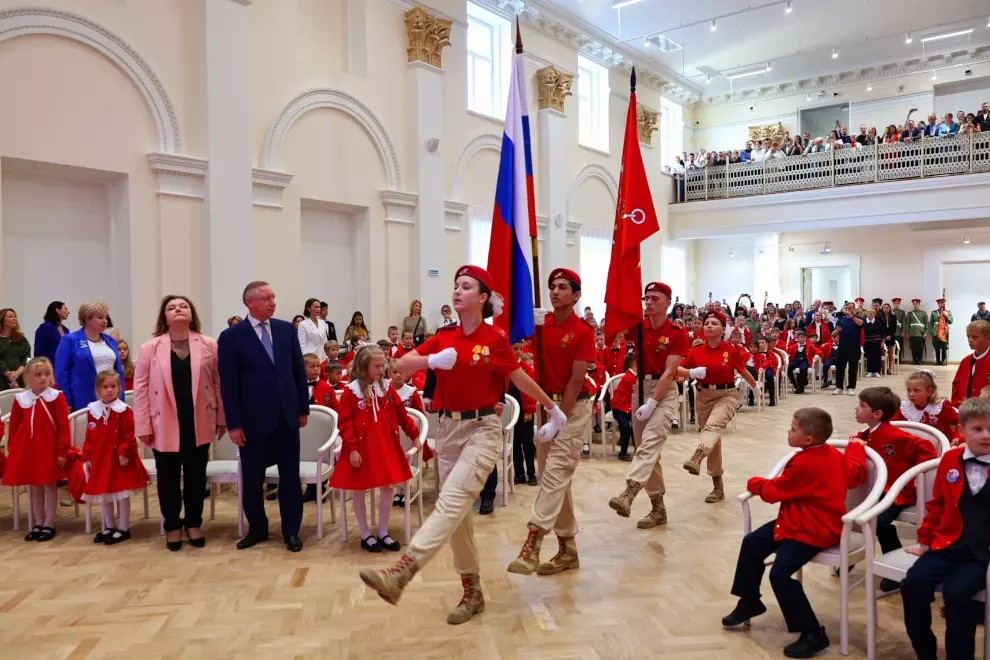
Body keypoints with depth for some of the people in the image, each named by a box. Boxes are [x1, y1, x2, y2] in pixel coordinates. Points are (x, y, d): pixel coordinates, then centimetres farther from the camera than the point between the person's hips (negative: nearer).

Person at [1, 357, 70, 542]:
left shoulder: (56, 397, -7)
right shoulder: (20, 398, 5)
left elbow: (63, 426, -9)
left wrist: (62, 451, -12)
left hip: (49, 449, -4)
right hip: (26, 449, 4)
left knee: (50, 485, 4)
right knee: (33, 486, 12)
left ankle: (49, 525, 13)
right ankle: (38, 524, 24)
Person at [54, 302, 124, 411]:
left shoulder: (111, 341, 14)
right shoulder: (70, 340, -1)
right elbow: (61, 372, -5)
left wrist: (121, 400, 9)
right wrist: (67, 403, -11)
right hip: (83, 402, -5)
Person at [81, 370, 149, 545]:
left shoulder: (124, 411, -10)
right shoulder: (92, 410, 5)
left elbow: (129, 436, -11)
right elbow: (89, 437, 8)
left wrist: (124, 453, -17)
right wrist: (87, 457, 5)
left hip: (118, 458, -5)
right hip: (100, 459, 5)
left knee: (121, 494, 2)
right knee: (103, 493, 14)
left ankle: (123, 529, 11)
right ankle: (109, 527, 27)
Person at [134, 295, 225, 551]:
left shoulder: (209, 345, 0)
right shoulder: (150, 348, -2)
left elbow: (218, 383, 2)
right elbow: (140, 387, -2)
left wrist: (222, 418, 2)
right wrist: (144, 426, -5)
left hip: (198, 423, 1)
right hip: (165, 425, 0)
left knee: (196, 476, 10)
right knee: (169, 478, 9)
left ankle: (193, 523, 26)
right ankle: (172, 526, 25)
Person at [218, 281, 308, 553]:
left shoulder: (286, 329, 5)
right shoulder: (231, 336, -5)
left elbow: (299, 370, 9)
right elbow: (228, 383, -6)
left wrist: (304, 408, 6)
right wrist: (234, 423, -8)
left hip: (287, 415, 3)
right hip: (254, 418, -2)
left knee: (290, 476, 8)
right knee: (252, 478, 10)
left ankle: (291, 530, 20)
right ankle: (257, 528, 29)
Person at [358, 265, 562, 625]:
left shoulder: (495, 340, -8)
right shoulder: (444, 337, 5)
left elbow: (522, 379, 3)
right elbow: (401, 365, 0)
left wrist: (552, 408, 12)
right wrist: (432, 360, -19)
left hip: (482, 429, -6)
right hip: (448, 427, 6)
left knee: (451, 503, -20)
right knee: (458, 511, 10)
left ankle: (400, 574, -30)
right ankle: (472, 591, 23)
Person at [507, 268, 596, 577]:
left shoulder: (583, 331, -10)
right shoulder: (540, 324, 6)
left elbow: (576, 379, -14)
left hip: (574, 407, -6)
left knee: (555, 474, -13)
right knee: (553, 477, 10)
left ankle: (532, 544, -17)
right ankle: (567, 549, 21)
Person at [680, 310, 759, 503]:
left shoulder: (731, 351, -6)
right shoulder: (696, 351, -2)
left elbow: (743, 371, 11)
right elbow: (678, 369, 5)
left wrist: (755, 386, 28)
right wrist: (692, 372, -16)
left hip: (726, 395, -3)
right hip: (703, 396, 3)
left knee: (713, 426, -33)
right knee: (713, 438, 8)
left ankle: (696, 459, -58)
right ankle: (718, 487, 18)